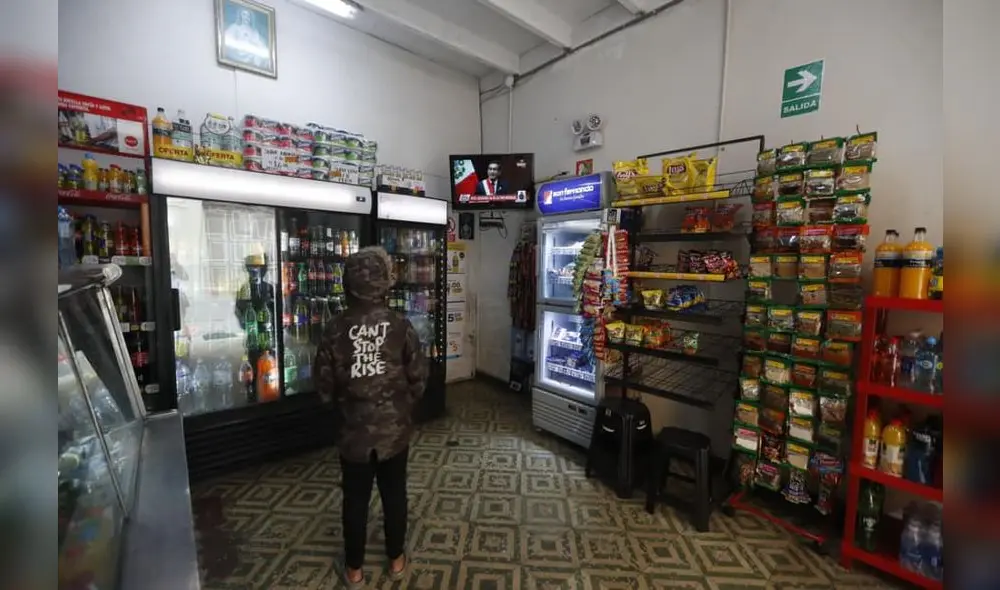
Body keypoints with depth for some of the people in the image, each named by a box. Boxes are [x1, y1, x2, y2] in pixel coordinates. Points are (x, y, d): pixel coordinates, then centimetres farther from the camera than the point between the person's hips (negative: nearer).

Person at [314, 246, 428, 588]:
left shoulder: (335, 330, -14)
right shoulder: (401, 326, -15)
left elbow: (324, 387, -6)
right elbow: (418, 380, -9)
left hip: (353, 431, 0)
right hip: (395, 429, 0)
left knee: (355, 500, 19)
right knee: (394, 495, 19)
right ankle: (396, 560, 39)